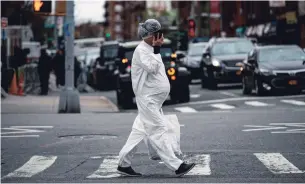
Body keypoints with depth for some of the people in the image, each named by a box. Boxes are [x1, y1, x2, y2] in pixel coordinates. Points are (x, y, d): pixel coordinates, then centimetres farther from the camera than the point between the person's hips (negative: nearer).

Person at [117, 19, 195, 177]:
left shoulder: (151, 50, 18)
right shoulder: (141, 50, -12)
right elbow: (151, 67, -26)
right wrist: (157, 50, -22)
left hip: (154, 100, 10)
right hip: (148, 99, -10)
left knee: (140, 131, 12)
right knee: (158, 131, -10)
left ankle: (123, 164, 17)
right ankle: (176, 166, -14)